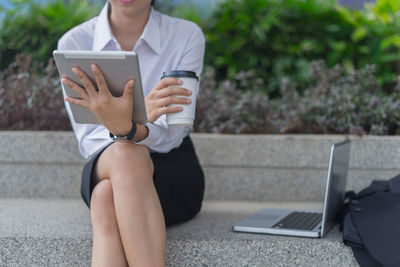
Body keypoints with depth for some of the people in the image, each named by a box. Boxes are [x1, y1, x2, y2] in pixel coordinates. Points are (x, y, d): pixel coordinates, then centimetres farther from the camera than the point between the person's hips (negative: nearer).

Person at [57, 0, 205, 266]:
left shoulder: (187, 35, -6)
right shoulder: (74, 42, -3)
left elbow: (171, 134, -15)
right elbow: (88, 140, -9)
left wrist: (127, 129, -39)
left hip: (173, 170, -1)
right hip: (103, 166, 1)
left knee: (105, 198, -37)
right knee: (126, 154, -38)